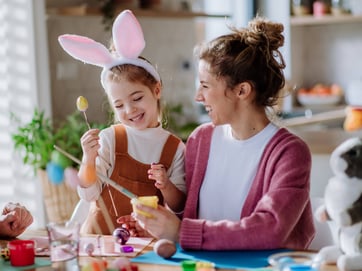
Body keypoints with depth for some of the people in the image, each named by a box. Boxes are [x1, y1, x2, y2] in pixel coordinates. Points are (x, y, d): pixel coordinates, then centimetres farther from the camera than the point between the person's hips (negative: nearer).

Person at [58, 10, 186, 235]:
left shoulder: (175, 148, 1)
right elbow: (89, 194, -3)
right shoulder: (108, 139, 0)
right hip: (100, 235, 0)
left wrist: (165, 186, -13)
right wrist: (89, 159, -18)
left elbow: (179, 207, 5)